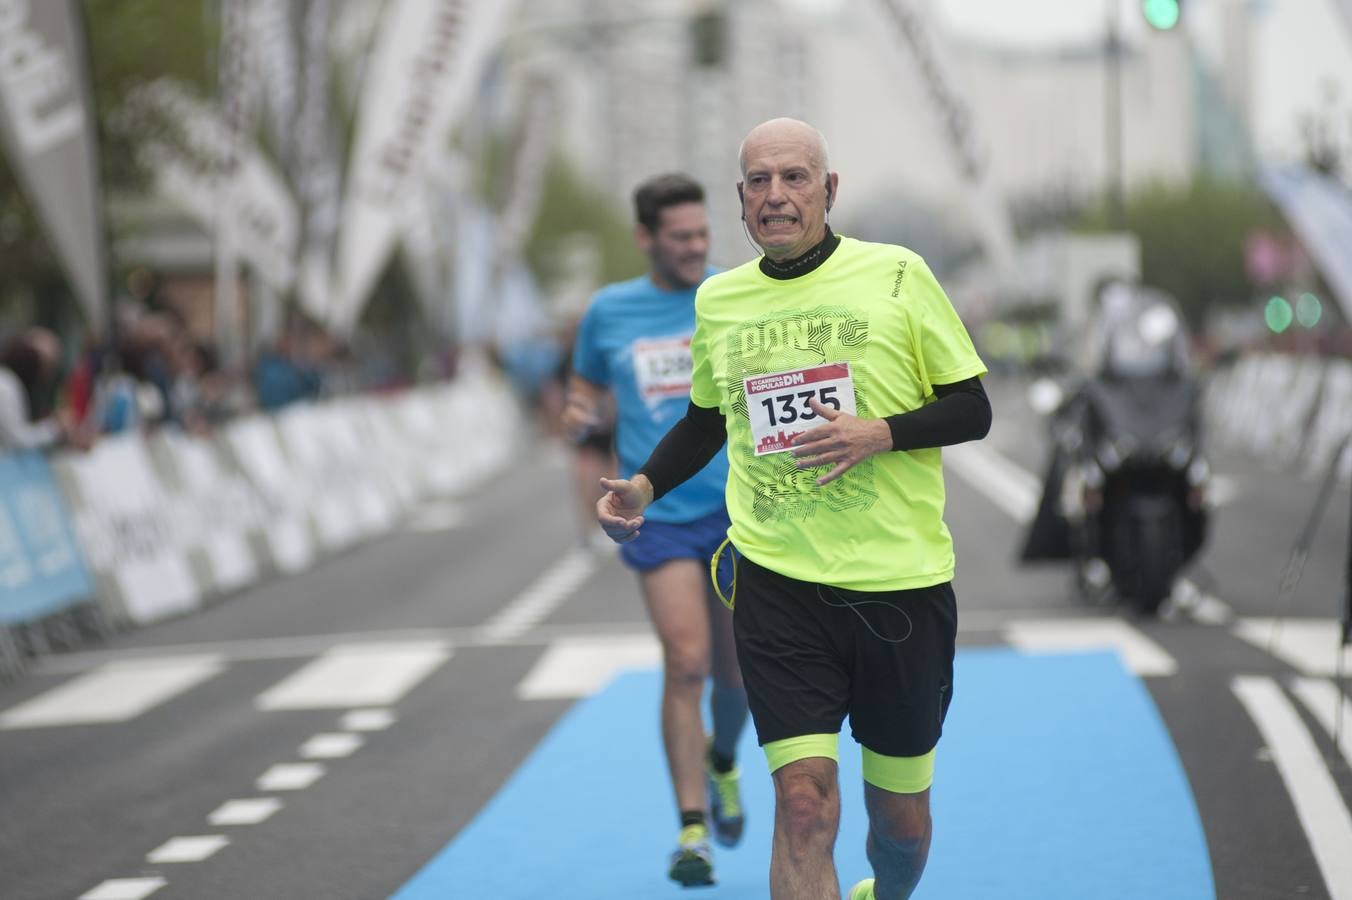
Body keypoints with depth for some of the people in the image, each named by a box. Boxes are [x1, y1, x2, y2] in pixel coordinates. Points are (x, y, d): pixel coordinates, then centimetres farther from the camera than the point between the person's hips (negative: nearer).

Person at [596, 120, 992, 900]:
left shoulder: (899, 275, -4)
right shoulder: (717, 299, 7)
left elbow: (974, 410, -1)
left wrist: (881, 433, -18)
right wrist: (646, 485, 6)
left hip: (901, 582, -1)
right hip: (777, 581, 1)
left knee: (900, 810, 12)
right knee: (805, 801, -14)